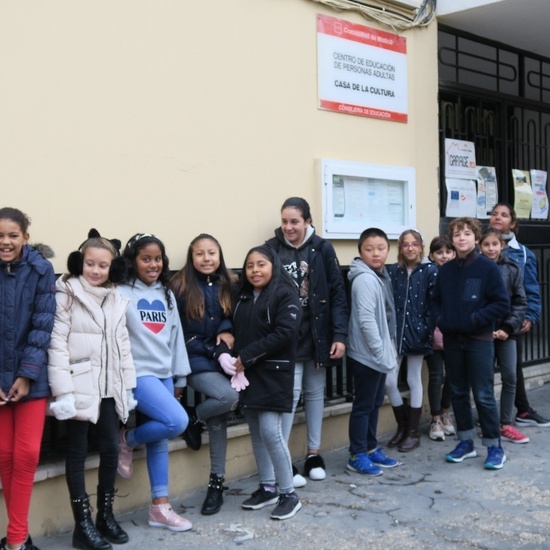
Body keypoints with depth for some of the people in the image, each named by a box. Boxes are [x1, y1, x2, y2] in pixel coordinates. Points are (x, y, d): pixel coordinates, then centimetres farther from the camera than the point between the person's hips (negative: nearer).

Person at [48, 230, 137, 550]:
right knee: (78, 451, 1)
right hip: (80, 385, -5)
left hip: (109, 386, 6)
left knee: (111, 449, 8)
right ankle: (83, 524, 8)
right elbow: (57, 343, -12)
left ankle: (106, 514, 23)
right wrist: (63, 389, -19)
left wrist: (128, 385, 10)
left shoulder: (116, 299, 13)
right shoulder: (66, 294, -5)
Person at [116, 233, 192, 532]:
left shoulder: (167, 294, 14)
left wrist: (179, 377, 15)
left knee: (159, 440, 8)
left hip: (164, 375, 6)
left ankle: (160, 507, 16)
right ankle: (127, 440, 5)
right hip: (137, 374, -6)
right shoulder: (121, 293, -7)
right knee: (177, 421, -21)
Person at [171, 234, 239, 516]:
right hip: (195, 361, -4)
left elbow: (235, 317, 15)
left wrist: (227, 331, -9)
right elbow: (179, 333, -7)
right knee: (229, 397, -27)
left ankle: (216, 483, 16)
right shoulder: (180, 286, -4)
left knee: (218, 420, 5)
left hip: (224, 359, 4)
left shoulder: (227, 284, 8)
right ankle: (194, 421, 3)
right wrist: (214, 353, -14)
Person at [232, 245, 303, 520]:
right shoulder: (242, 295, 13)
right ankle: (267, 487, 24)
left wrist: (247, 356, -17)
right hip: (247, 373, 7)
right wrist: (235, 358, -7)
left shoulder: (285, 295, -8)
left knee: (271, 432, -10)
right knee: (256, 432, 11)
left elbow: (284, 333, -18)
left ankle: (288, 493, 2)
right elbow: (235, 330, 13)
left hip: (273, 373, -7)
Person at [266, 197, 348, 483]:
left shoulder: (322, 249, -3)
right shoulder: (272, 249, -5)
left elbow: (337, 293, -3)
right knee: (290, 392, -7)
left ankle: (314, 453, 26)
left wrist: (339, 335, -7)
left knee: (315, 392, 12)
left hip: (317, 333, 2)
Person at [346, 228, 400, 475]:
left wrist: (388, 350, 11)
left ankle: (371, 449, 28)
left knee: (375, 403, 17)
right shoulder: (365, 279, -18)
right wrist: (381, 352, -21)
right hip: (367, 354, -9)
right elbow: (366, 320, -23)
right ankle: (357, 455, 9)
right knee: (363, 405, 0)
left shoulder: (381, 276, 11)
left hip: (379, 352, 9)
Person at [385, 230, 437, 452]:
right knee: (388, 381, -1)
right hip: (395, 332, 3)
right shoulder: (392, 271, 5)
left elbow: (434, 304, -6)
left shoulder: (430, 271, -3)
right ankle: (402, 426, 21)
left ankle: (413, 432, 17)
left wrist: (430, 330, -13)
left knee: (414, 381, 7)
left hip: (417, 331, -3)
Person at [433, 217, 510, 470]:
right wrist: (440, 321, -2)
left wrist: (475, 319, -15)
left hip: (479, 340, -4)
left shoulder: (487, 267, -7)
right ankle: (466, 442, 25)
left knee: (483, 395, -2)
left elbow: (502, 303, -9)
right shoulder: (445, 270, 6)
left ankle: (494, 447, 11)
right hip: (452, 340, 5)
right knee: (458, 393, 12)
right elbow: (436, 300, 15)